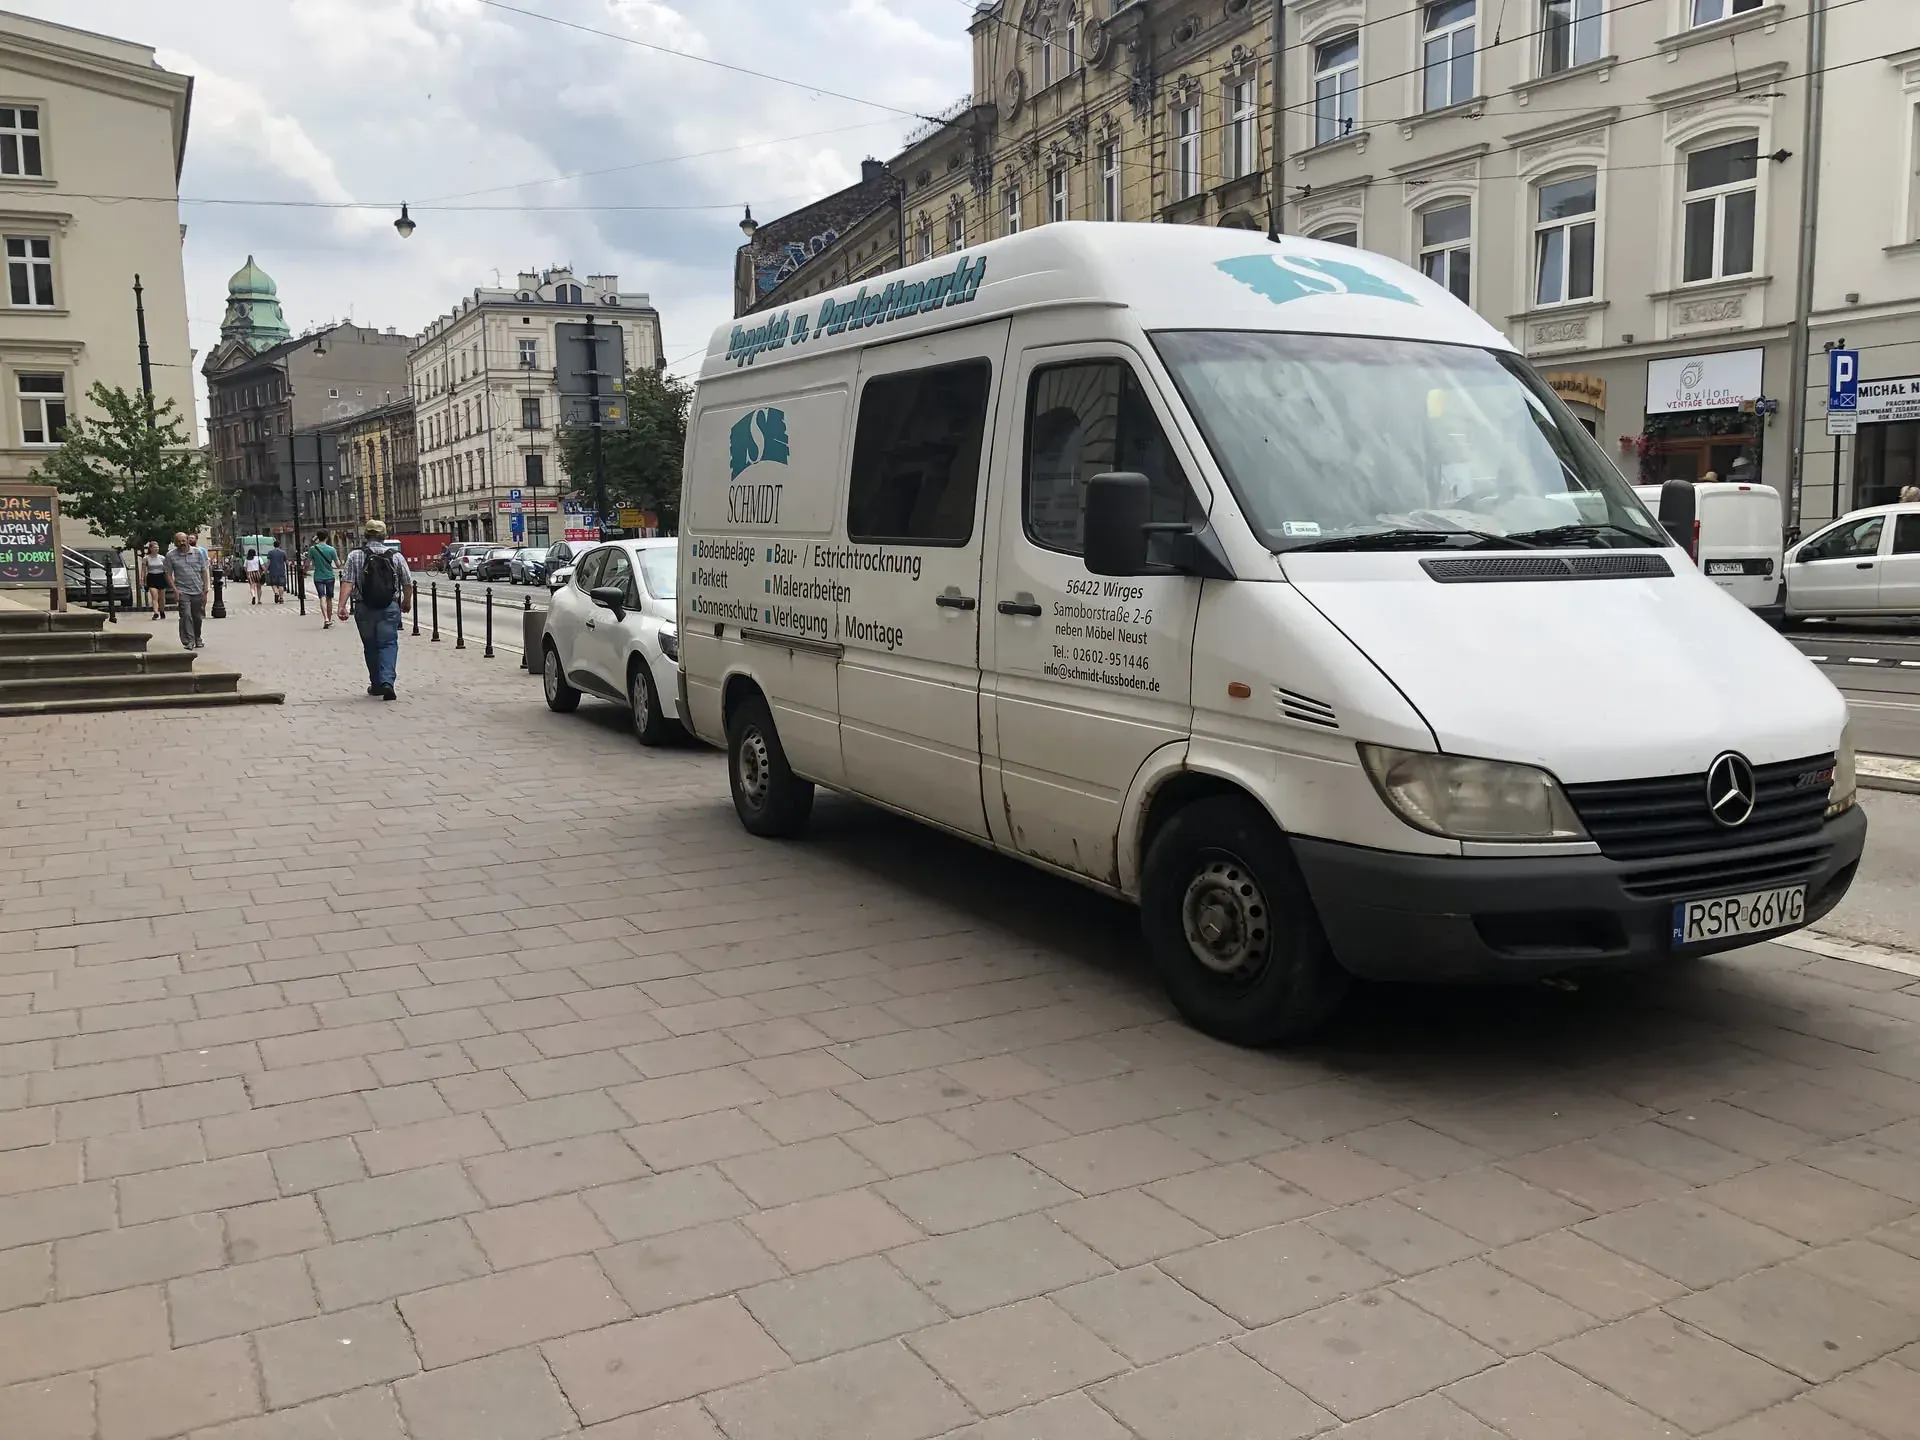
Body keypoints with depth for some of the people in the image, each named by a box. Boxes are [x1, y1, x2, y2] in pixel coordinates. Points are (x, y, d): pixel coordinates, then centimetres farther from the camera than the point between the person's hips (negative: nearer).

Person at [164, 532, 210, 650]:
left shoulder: (198, 552, 4)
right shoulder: (171, 555, 0)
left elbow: (204, 572, 6)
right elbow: (169, 574, 3)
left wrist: (205, 590, 0)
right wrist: (174, 589, -9)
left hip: (198, 591, 2)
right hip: (182, 591, -2)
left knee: (197, 617, 10)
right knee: (186, 615, -15)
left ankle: (197, 639, 29)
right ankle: (188, 641, -14)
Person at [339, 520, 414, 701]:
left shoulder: (355, 556, -1)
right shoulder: (396, 556, 1)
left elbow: (347, 582, -10)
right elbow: (408, 584, 4)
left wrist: (342, 605, -14)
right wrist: (407, 602, 20)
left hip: (364, 609, 1)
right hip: (390, 608, -1)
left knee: (370, 647, 13)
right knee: (389, 644, -1)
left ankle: (376, 684, 22)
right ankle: (387, 681, -19)